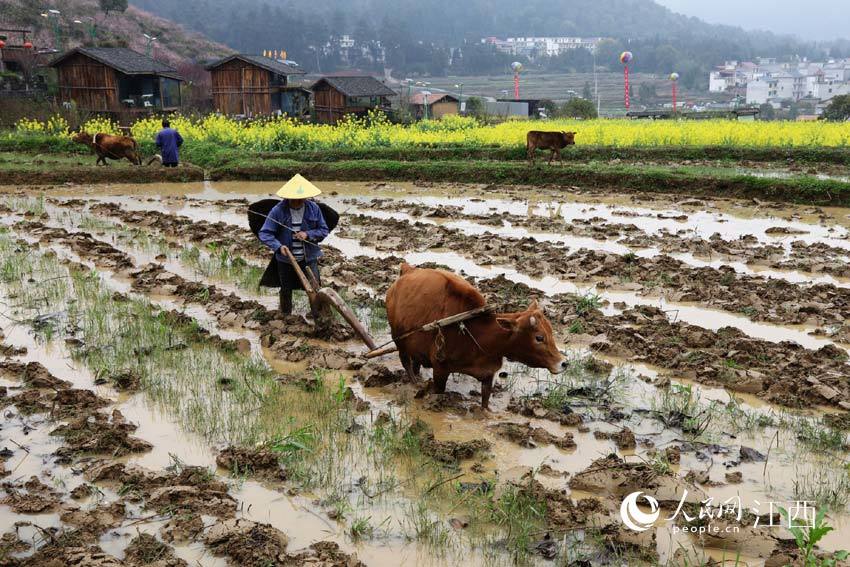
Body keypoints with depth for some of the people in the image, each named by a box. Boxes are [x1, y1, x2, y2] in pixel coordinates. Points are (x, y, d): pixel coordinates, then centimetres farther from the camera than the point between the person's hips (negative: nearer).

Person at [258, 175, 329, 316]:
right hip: (285, 260, 0)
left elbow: (323, 230, 1)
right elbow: (264, 233, -13)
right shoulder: (278, 210, -13)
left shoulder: (314, 208, -7)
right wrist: (278, 246, -29)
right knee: (286, 290, 18)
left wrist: (308, 234, -18)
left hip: (309, 258, 0)